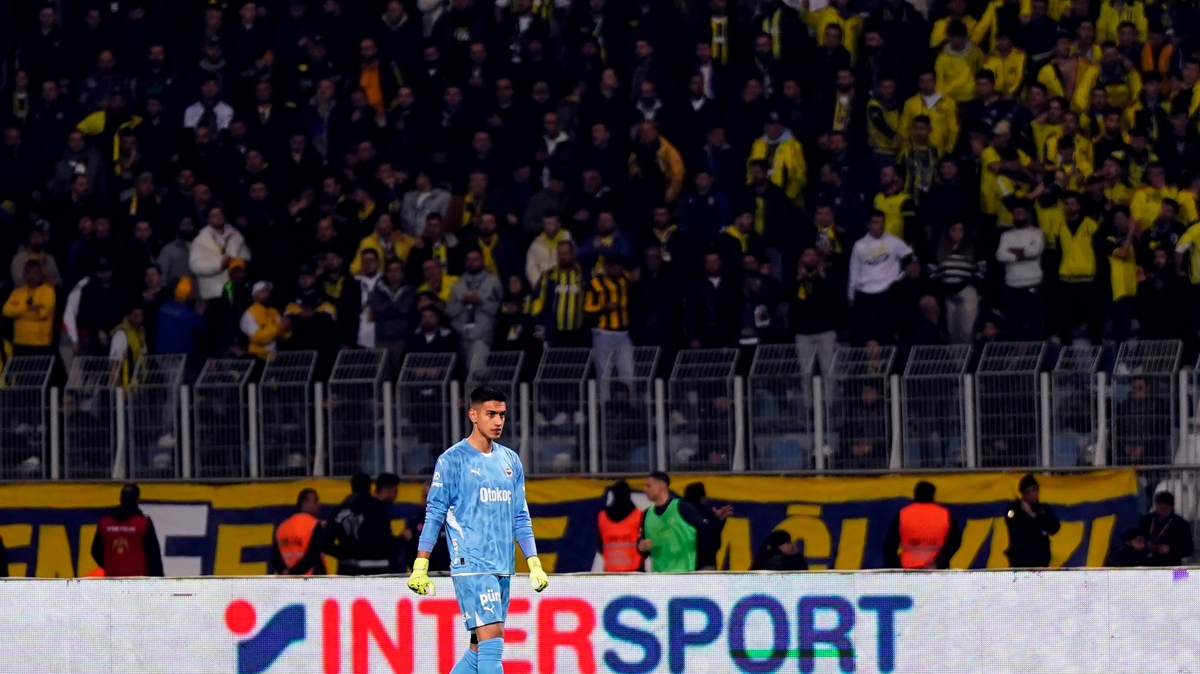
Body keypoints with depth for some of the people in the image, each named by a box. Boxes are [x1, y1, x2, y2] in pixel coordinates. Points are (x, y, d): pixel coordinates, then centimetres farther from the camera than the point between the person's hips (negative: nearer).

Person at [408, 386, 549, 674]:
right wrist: (420, 567, -8)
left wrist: (534, 563, 10)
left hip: (503, 569, 6)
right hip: (471, 565, -6)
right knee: (492, 642, -16)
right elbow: (434, 515, -4)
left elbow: (520, 518, 18)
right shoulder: (452, 460, -3)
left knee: (479, 650, 7)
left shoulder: (510, 461, 14)